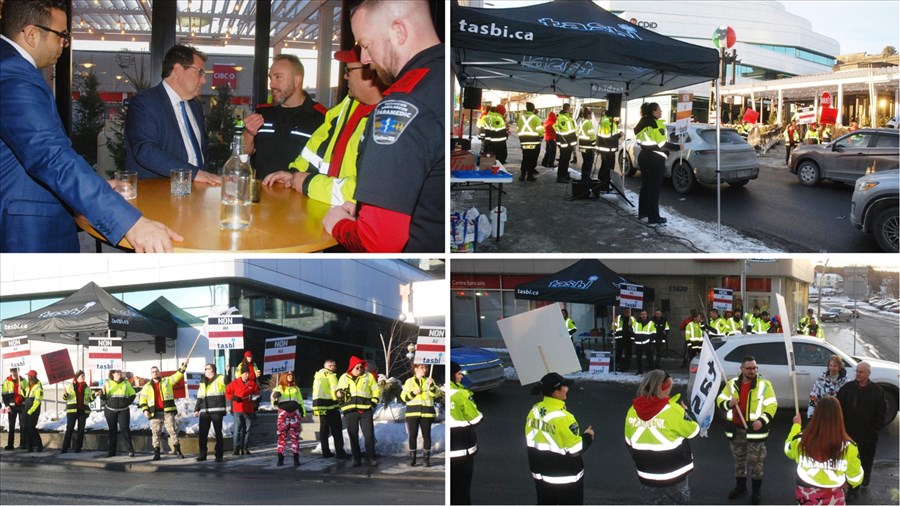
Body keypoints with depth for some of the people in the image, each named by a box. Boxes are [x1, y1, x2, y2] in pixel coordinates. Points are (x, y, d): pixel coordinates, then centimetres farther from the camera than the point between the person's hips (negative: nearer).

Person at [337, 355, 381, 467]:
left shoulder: (368, 376, 9)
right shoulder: (344, 377, 12)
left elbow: (376, 390, 12)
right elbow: (337, 391, 19)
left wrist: (373, 402, 0)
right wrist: (339, 394, -4)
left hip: (365, 410, -1)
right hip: (350, 411, 1)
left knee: (369, 435, -4)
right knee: (353, 436, 3)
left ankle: (371, 457, 6)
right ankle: (356, 458, 11)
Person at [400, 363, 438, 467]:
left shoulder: (428, 381, 10)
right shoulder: (409, 382, 10)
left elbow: (434, 393, -6)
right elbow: (403, 396, 4)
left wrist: (431, 385, -24)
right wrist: (413, 393, -12)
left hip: (426, 412, 0)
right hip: (413, 411, 0)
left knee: (426, 435, -1)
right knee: (413, 435, -2)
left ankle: (426, 458, 6)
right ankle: (412, 458, 6)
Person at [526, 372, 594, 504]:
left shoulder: (534, 410, -4)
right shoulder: (563, 418, -26)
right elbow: (575, 450, -19)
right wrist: (587, 436, -3)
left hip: (541, 473, 7)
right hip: (566, 477, -7)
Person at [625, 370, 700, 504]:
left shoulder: (633, 410, -3)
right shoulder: (673, 410, -20)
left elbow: (629, 443, 7)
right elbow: (693, 431, -6)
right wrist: (686, 410, 9)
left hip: (647, 476, 5)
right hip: (674, 476, -4)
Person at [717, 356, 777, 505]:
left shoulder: (764, 384, -6)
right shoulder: (732, 383, 4)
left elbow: (772, 405, -8)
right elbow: (720, 400, 8)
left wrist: (762, 420, -22)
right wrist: (728, 403, -15)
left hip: (755, 429, -4)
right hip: (736, 429, 4)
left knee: (756, 461, 0)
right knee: (738, 459, 16)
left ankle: (757, 490, 14)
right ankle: (740, 487, 31)